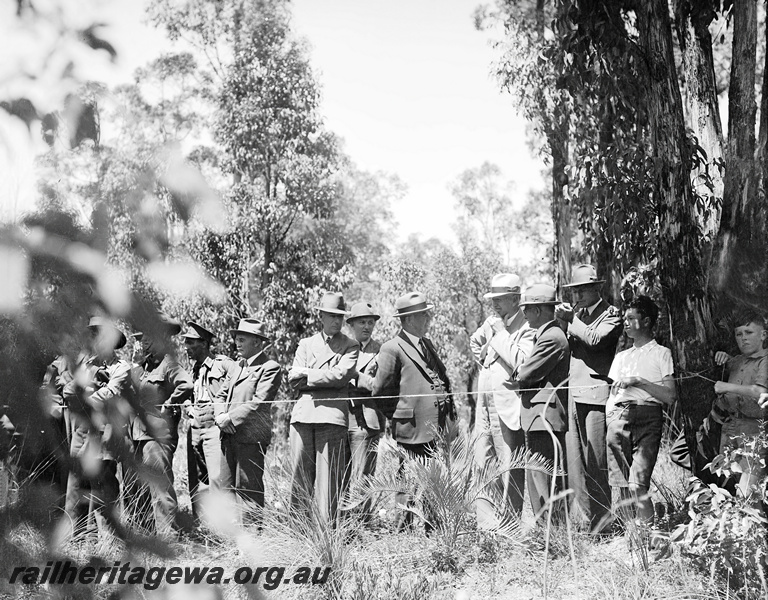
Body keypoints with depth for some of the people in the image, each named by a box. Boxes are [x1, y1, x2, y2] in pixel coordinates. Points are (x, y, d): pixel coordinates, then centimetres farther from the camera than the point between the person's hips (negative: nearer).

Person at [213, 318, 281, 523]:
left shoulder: (270, 368, -6)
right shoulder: (235, 366, 20)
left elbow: (258, 402, -14)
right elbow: (221, 395, 18)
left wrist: (231, 419, -13)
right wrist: (220, 416, -3)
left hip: (251, 437, -8)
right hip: (229, 436, 8)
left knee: (248, 488, -6)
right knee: (226, 488, 9)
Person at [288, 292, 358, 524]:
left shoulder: (350, 346, 11)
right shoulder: (305, 344, 20)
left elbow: (340, 376, -6)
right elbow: (293, 380, 8)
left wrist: (307, 374, -1)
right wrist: (324, 378, -3)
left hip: (332, 417, -3)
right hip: (302, 415, 3)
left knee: (328, 479, -5)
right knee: (300, 477, 2)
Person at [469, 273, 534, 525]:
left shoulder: (527, 328, -8)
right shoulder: (491, 322, 14)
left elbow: (520, 362, -22)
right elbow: (475, 342, 32)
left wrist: (501, 333, -15)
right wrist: (483, 358, 14)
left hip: (508, 407, -8)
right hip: (485, 403, 8)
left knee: (510, 469, -3)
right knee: (482, 466, 8)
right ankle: (486, 525, 15)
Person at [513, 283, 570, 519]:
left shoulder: (551, 338, -15)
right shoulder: (544, 335, 18)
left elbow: (526, 376, -15)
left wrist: (516, 378, 3)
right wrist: (521, 377, 1)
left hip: (545, 417, -11)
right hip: (538, 419, 11)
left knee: (545, 479, -8)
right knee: (534, 478, 14)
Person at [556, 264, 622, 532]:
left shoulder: (611, 314, 1)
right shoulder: (575, 313, 20)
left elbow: (595, 339, -16)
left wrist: (571, 321, -3)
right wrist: (562, 322, 1)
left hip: (595, 393, -6)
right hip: (571, 395, 6)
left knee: (595, 462, -6)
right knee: (573, 462, 5)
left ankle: (601, 520, 1)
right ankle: (580, 518, 11)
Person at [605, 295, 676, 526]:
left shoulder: (661, 353, 8)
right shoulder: (621, 357, 25)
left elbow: (669, 396, -2)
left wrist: (638, 381, -10)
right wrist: (609, 422, 7)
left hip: (647, 417, -5)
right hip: (618, 417, 5)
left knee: (638, 483, -17)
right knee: (622, 483, 0)